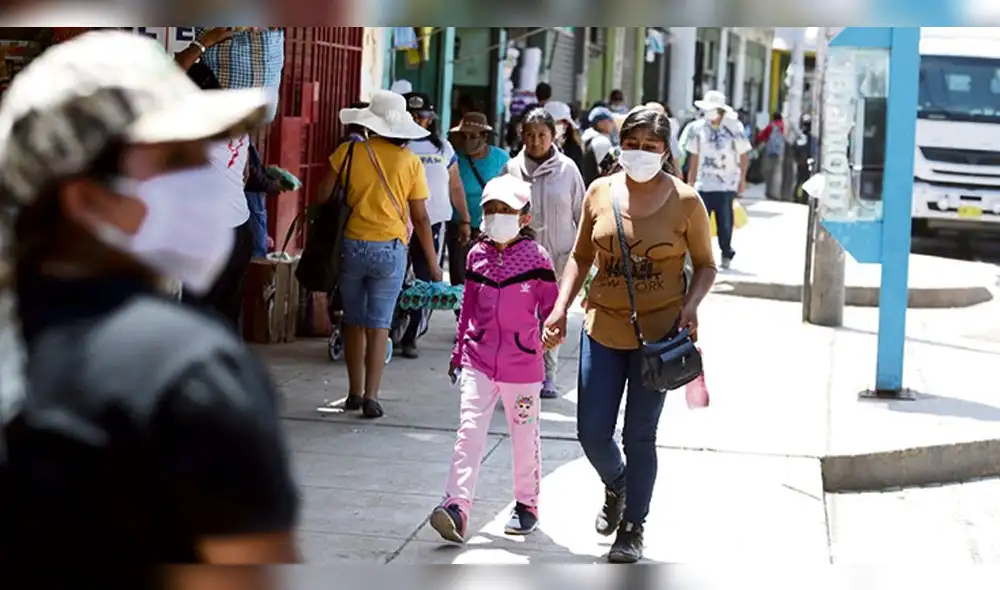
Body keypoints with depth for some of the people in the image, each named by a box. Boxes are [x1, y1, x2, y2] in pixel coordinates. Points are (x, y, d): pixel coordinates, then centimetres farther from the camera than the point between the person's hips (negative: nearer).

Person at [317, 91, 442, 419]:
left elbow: (323, 197, -2)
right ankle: (370, 397, -3)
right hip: (390, 248, -1)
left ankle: (355, 393, 20)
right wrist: (432, 263, 9)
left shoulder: (349, 152, -1)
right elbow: (420, 218, 1)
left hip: (351, 244, 1)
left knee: (354, 322, 14)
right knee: (378, 325, 2)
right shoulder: (410, 161, -1)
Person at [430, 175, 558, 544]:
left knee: (524, 435, 10)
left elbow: (551, 306, 1)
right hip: (479, 361, 2)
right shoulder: (478, 254, 7)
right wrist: (458, 354, 18)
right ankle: (457, 507, -15)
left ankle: (527, 505, 26)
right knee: (469, 431, -8)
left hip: (522, 363, -2)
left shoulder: (536, 257, -4)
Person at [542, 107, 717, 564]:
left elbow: (705, 264, 3)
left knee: (639, 435, 2)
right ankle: (616, 486, 39)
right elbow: (581, 257, 10)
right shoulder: (600, 193, 1)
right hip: (603, 329, 3)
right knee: (592, 433, 5)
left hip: (659, 333, -3)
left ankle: (632, 529, 18)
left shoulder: (685, 201, -6)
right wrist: (561, 309, -1)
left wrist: (691, 305, -15)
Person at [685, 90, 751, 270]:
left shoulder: (734, 128, -3)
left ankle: (726, 255, 19)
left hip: (726, 185, -2)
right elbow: (694, 155, 12)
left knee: (724, 222, 3)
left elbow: (744, 155, 4)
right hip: (703, 184, 2)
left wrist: (742, 179, 2)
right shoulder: (699, 128, 4)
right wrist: (691, 179, 11)